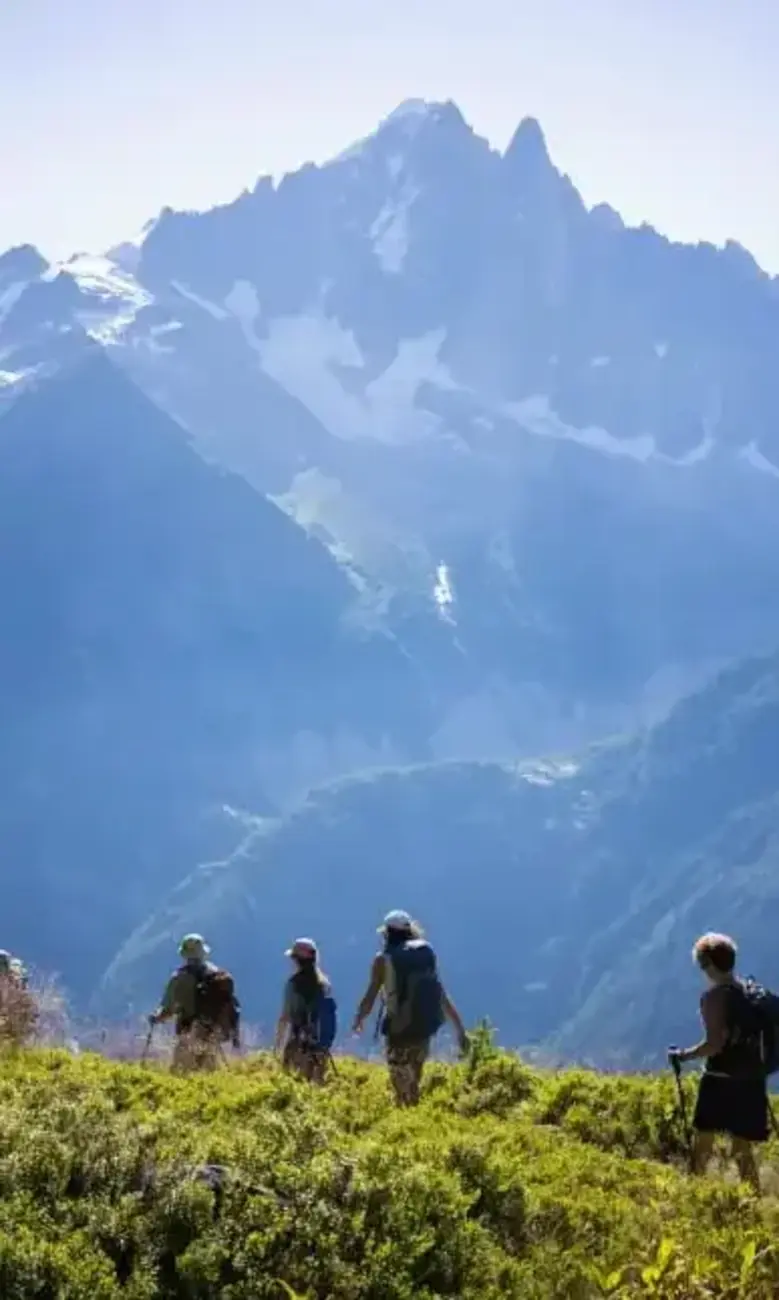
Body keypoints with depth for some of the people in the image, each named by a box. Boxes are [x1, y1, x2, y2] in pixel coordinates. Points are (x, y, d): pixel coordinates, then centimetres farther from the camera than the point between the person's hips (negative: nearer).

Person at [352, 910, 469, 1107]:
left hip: (398, 1030, -4)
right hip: (424, 1028, 4)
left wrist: (358, 1021, 15)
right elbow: (443, 996, 7)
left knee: (402, 1089, 0)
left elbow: (370, 997, -3)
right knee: (414, 1085, 21)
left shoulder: (383, 959, -3)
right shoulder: (426, 954, 8)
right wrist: (460, 1029, 10)